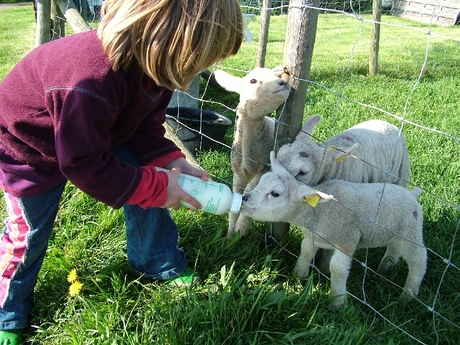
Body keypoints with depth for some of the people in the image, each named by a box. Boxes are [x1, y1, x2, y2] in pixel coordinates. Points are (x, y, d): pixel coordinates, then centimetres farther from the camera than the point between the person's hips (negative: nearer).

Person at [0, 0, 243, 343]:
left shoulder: (151, 63, -21)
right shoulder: (94, 79, -47)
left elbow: (146, 125, -8)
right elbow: (83, 164, -38)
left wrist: (171, 161, -25)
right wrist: (158, 186, -33)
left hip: (101, 134, 7)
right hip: (29, 146, -6)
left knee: (149, 183, 0)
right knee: (28, 231, 5)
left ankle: (159, 262, 23)